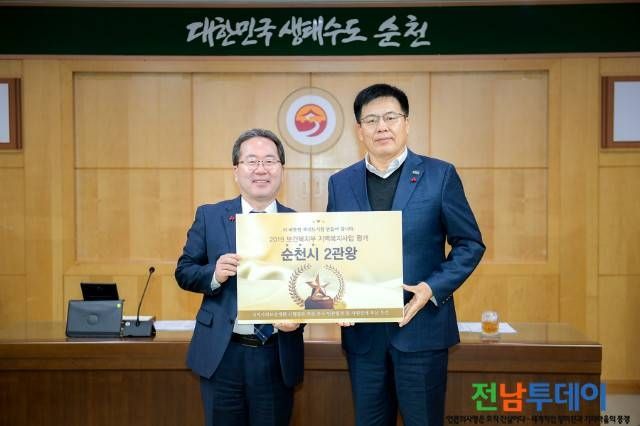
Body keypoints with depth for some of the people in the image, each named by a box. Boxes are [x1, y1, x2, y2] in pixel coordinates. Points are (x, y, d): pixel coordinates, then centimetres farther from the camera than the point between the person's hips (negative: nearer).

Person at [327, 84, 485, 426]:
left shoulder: (440, 175, -3)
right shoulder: (340, 183, 6)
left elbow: (470, 244, -1)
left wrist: (433, 288, -14)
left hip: (421, 326, -2)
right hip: (362, 330, 3)